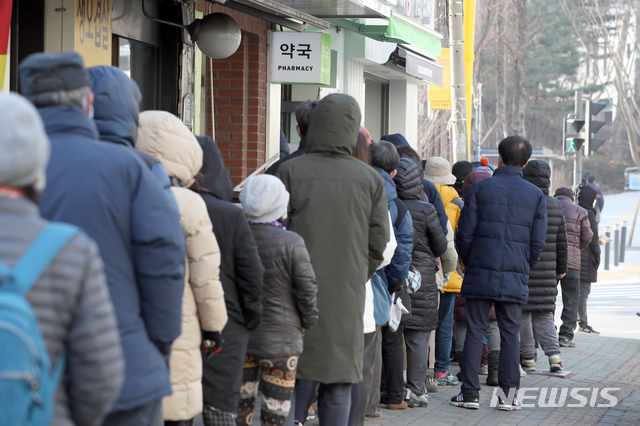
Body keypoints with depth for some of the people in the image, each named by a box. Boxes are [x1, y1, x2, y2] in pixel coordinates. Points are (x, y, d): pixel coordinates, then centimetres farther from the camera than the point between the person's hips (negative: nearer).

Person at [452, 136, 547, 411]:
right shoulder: (535, 195, 4)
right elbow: (537, 241, 3)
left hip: (480, 274, -1)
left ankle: (469, 393, 4)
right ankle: (509, 394, 6)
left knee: (475, 332, 4)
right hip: (515, 278, 1)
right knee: (510, 334, 7)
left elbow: (465, 233, -2)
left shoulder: (480, 188, -1)